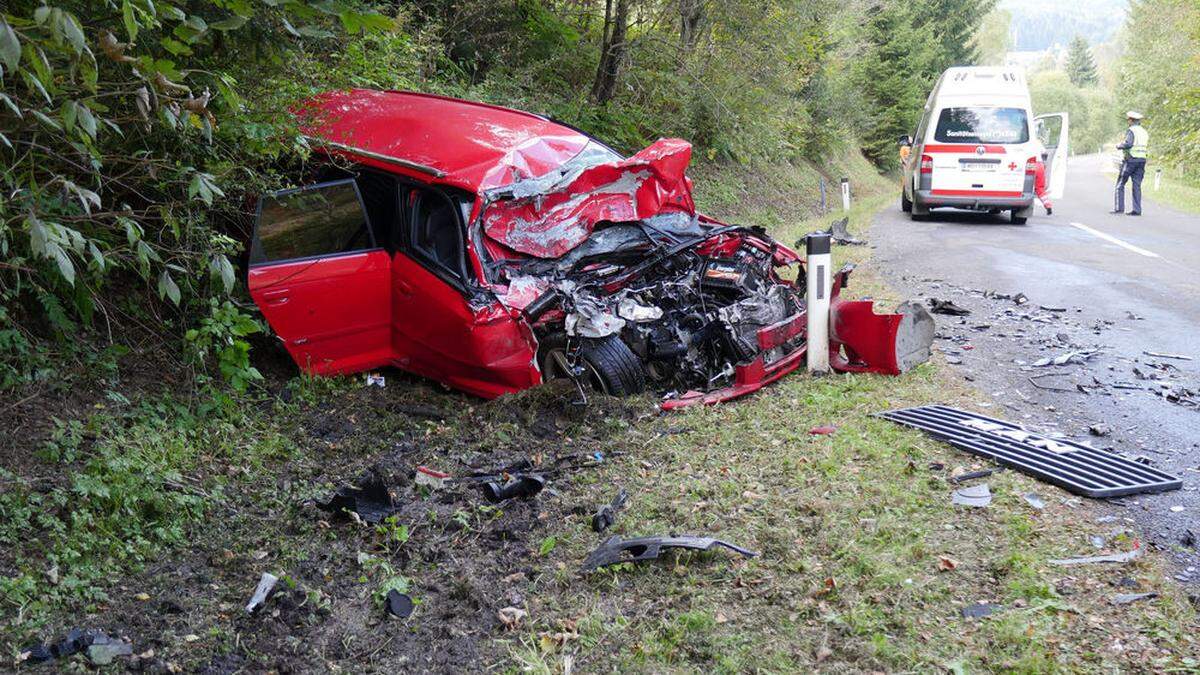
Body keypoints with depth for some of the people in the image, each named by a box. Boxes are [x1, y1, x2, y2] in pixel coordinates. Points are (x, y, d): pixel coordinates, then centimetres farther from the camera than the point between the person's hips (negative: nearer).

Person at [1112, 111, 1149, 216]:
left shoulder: (1131, 130, -9)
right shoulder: (1145, 132, 15)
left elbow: (1128, 144, -23)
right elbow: (1146, 146, 15)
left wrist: (1119, 146, -6)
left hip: (1130, 160, -7)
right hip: (1142, 160, 7)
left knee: (1120, 184, 2)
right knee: (1137, 185, 5)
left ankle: (1119, 208, -2)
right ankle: (1137, 210, 0)